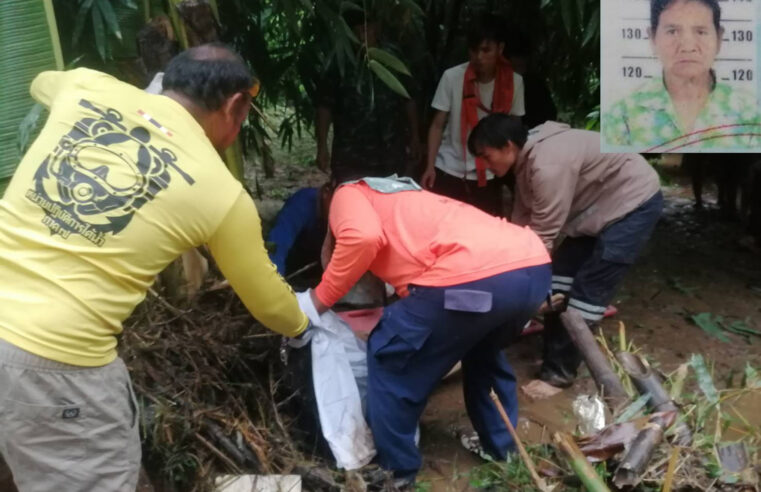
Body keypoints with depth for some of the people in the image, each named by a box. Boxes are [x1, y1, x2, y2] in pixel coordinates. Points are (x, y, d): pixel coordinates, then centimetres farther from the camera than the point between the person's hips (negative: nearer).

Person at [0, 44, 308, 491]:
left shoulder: (87, 86, 5)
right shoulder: (222, 193, -6)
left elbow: (42, 83, 33)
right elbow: (268, 304, 9)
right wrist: (301, 324, 31)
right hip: (53, 357, -5)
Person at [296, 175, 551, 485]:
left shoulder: (347, 194, 18)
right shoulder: (402, 195, 40)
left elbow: (363, 237, -7)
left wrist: (318, 300, 5)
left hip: (474, 277, -8)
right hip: (535, 266, 9)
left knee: (389, 358, 16)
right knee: (485, 351, 37)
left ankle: (396, 470, 28)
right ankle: (501, 448, 48)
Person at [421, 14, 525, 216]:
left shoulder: (514, 82, -3)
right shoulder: (452, 77, -8)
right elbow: (437, 125, -2)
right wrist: (430, 167, -9)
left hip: (489, 176, 1)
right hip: (449, 171, -1)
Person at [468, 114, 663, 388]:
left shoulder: (548, 165, -32)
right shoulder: (528, 160, -1)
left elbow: (543, 236, -29)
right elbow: (522, 222, 3)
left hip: (634, 202, -10)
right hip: (601, 205, 10)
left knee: (588, 290, -9)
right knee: (560, 276, 8)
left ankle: (559, 371, 1)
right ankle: (555, 357, 19)